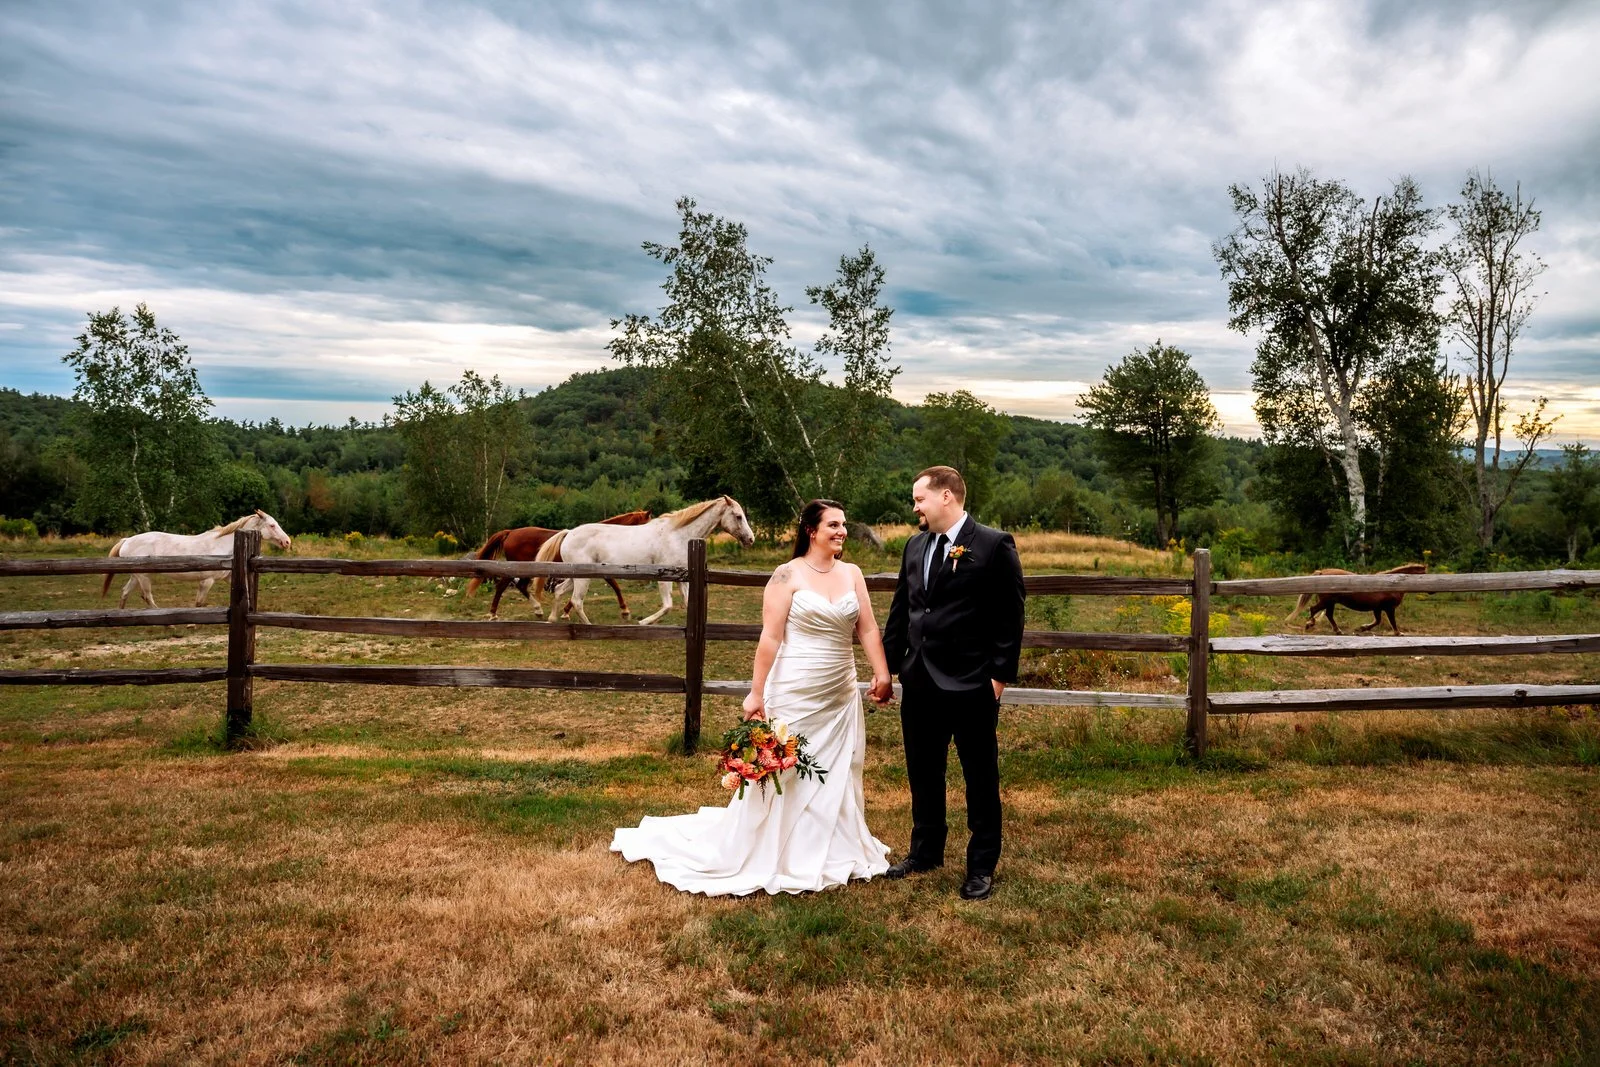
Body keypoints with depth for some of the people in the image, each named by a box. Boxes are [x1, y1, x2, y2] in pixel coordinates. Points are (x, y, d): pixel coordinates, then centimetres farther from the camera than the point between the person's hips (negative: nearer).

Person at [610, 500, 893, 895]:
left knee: (837, 777, 15)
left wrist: (882, 674, -3)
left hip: (841, 696, 5)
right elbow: (770, 638, -13)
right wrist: (756, 693, -14)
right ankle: (763, 857, 22)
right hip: (795, 695, -5)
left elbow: (868, 630, 6)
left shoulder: (852, 573, 5)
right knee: (782, 775, 5)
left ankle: (831, 852, 33)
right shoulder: (789, 575, -10)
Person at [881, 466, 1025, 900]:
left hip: (971, 685, -6)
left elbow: (1009, 617, -9)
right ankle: (926, 851, 34)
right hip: (919, 682, 6)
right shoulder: (915, 546, 9)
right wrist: (889, 664, 11)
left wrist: (1001, 674, -13)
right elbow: (900, 609, 14)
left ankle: (982, 866, 22)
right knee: (923, 774, 17)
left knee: (981, 778, 8)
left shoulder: (994, 545, -9)